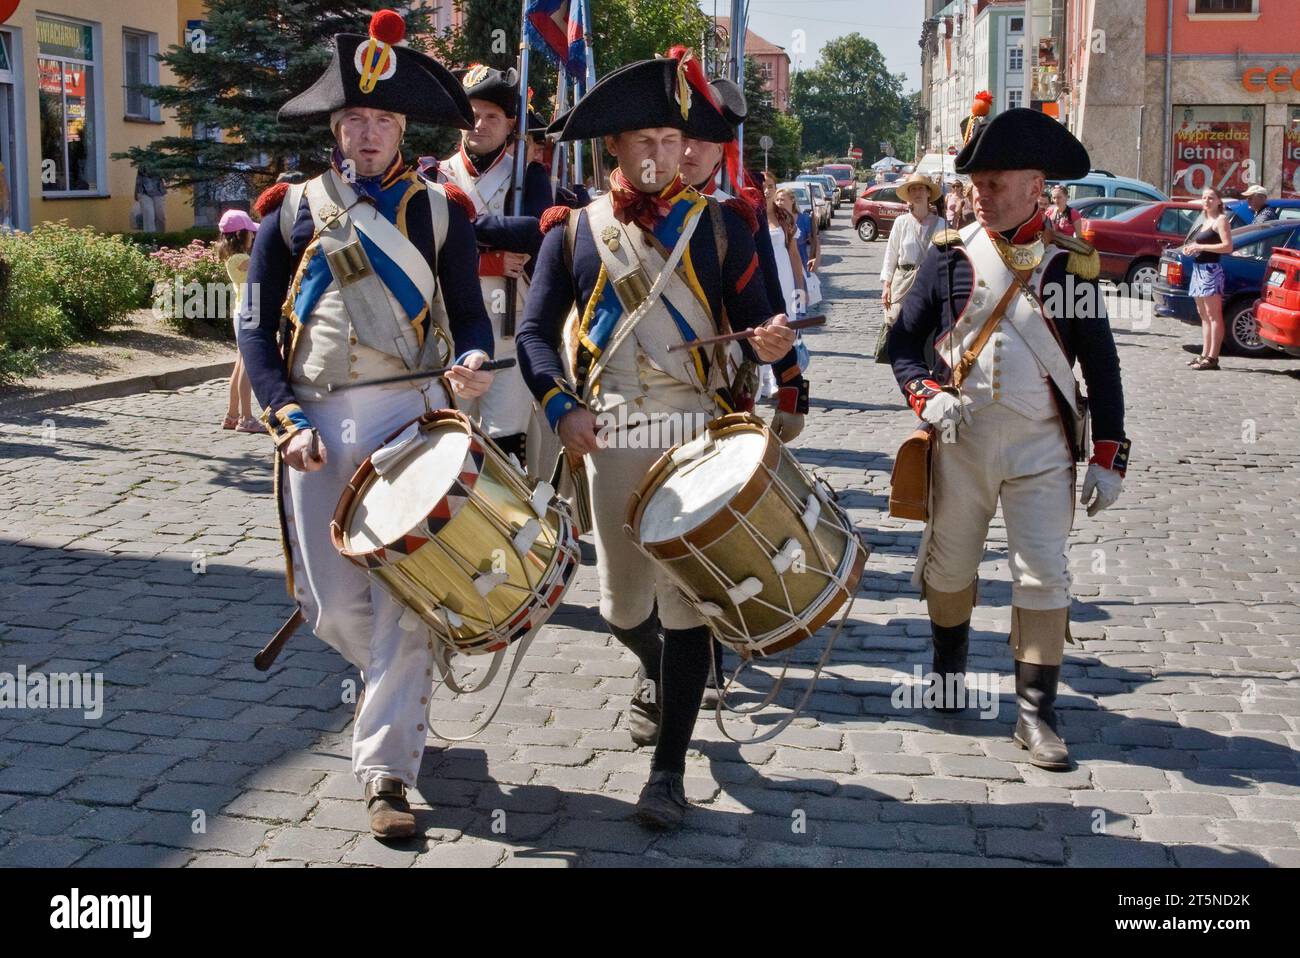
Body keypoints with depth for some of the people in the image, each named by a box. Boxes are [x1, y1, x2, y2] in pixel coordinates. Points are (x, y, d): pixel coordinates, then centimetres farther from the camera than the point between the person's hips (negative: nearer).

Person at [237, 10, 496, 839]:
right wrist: (286, 417, -7)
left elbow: (471, 313, 7)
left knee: (403, 596, -9)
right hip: (316, 421, 2)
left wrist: (474, 361, -17)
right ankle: (400, 687, 38)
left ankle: (388, 771, -1)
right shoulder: (292, 210, 10)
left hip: (409, 415, -2)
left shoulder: (440, 209, 8)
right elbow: (257, 326, 6)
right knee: (333, 605, 5)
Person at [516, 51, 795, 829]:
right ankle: (657, 675, 46)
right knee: (623, 603, 10)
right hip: (609, 439, 2)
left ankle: (669, 770, 3)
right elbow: (536, 331, 5)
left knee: (687, 597, -6)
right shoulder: (574, 231, 7)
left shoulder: (719, 225, 6)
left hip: (701, 433, -1)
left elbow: (753, 319, 5)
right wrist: (561, 406, -11)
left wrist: (769, 342, -19)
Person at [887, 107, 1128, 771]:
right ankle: (948, 668, 39)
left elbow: (1101, 366, 2)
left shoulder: (1072, 263, -2)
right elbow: (904, 339, 6)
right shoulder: (950, 254, 0)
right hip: (960, 440, 2)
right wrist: (926, 397, -13)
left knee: (1044, 578, -3)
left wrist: (1108, 457, -1)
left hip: (1041, 446, -1)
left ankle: (1035, 714, 6)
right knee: (949, 566, 14)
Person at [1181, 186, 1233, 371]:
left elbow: (1227, 246, -15)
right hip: (1199, 269, 9)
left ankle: (1212, 358, -12)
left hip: (1211, 269, -9)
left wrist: (1200, 247, -16)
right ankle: (1205, 355, 14)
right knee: (1204, 315, 10)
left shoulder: (1221, 219, -5)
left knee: (1213, 315, -10)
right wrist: (1192, 248, 8)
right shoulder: (1207, 221, 20)